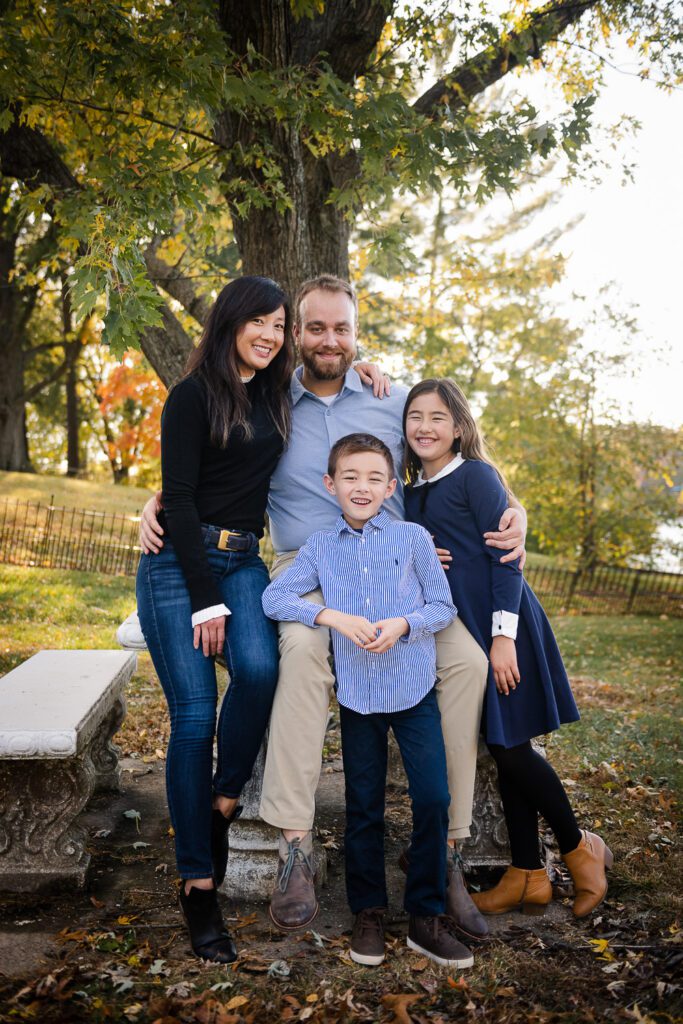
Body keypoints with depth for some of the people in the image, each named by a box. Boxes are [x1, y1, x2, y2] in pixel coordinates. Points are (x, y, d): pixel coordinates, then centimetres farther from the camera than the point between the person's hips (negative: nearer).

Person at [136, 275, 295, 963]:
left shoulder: (276, 396, 12)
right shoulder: (193, 396, -5)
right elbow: (178, 498, -10)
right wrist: (205, 599, -14)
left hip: (243, 562, 5)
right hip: (178, 563, -4)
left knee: (259, 668, -25)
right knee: (193, 716, -8)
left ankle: (224, 800, 1)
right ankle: (198, 886, 4)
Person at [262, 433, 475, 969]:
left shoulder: (413, 537, -1)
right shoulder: (320, 547, 4)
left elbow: (444, 606, 1)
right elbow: (273, 597, -2)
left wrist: (403, 624, -18)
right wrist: (333, 616, -15)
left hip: (414, 688, -1)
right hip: (356, 693, 1)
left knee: (433, 800, -2)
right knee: (364, 808, 11)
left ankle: (428, 916, 15)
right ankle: (368, 912, 27)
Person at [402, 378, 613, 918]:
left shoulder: (476, 477, -7)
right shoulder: (413, 494, 14)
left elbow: (507, 558, -12)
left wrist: (503, 635, -18)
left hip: (499, 627, -7)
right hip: (460, 632, 7)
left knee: (511, 747, -5)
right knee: (503, 751, 10)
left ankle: (581, 848, 18)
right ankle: (528, 876, 18)